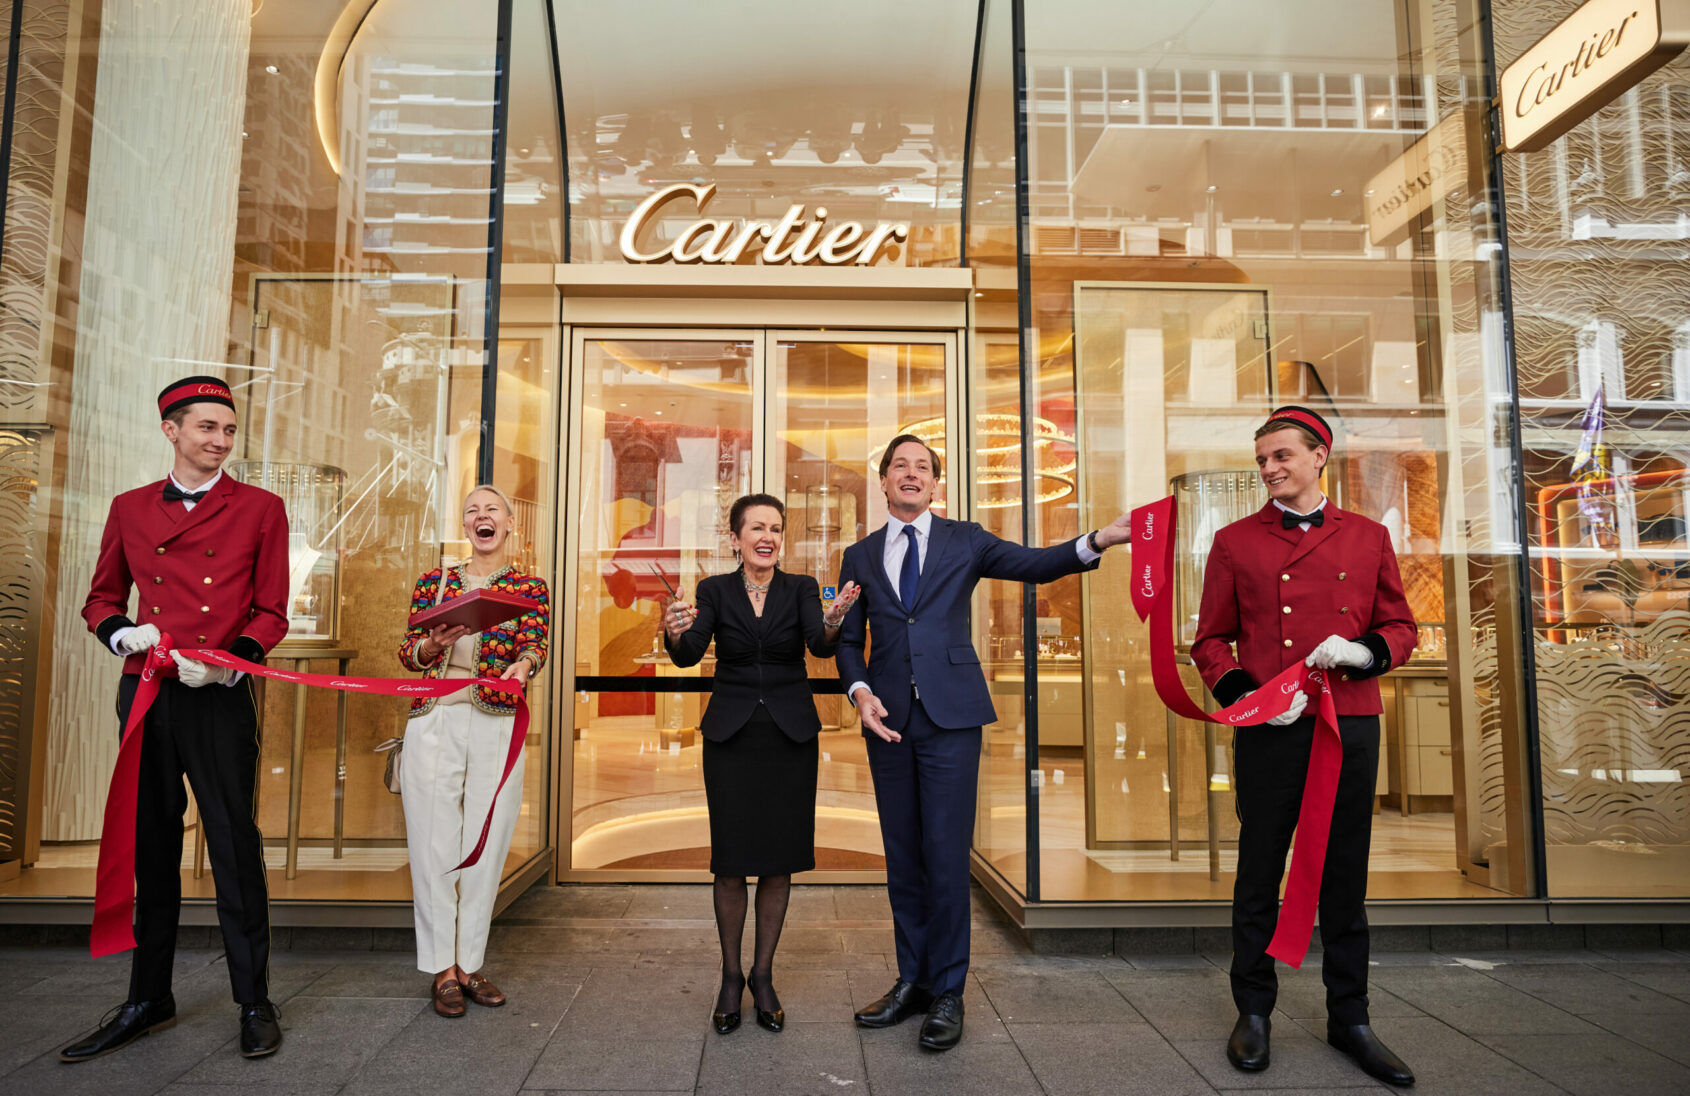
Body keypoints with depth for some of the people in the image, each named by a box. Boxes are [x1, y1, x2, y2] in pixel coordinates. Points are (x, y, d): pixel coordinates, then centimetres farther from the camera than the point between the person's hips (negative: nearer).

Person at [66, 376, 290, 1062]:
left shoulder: (260, 509, 2)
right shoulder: (130, 509, 11)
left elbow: (271, 613, 1)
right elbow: (100, 600, 19)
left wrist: (226, 663, -16)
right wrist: (122, 634, -4)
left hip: (222, 700, -3)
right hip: (144, 696, 4)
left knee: (235, 850, 1)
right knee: (151, 852, 13)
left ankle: (255, 1004, 14)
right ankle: (149, 1001, 28)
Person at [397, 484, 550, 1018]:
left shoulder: (530, 588, 7)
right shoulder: (434, 581, 11)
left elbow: (535, 643, -8)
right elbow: (408, 651, 9)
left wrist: (523, 663, -31)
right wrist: (433, 644, -14)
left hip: (497, 726, 0)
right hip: (434, 722, 1)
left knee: (486, 844, 5)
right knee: (435, 843, 2)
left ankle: (469, 962, 20)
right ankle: (442, 967, 15)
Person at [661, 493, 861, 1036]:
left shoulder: (800, 588, 0)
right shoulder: (715, 590, 0)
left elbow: (820, 645, -17)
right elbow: (690, 654, -13)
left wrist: (833, 621, -39)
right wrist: (675, 633, -36)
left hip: (789, 736, 1)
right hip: (731, 736, 0)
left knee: (779, 861, 6)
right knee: (731, 861, 3)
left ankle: (763, 975, 25)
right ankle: (730, 976, 23)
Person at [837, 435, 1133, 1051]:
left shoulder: (964, 541, 7)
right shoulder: (861, 556, 13)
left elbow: (1034, 564, -5)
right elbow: (849, 639, 12)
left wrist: (1096, 542, -22)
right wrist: (860, 691, -7)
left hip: (950, 712, -2)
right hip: (888, 716, 3)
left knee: (945, 853, -3)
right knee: (901, 854, 10)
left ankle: (947, 990, 12)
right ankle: (913, 980, 24)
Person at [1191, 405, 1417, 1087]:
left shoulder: (1369, 538, 8)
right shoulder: (1236, 542, 4)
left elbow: (1401, 629, 12)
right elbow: (1210, 641, 5)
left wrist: (1362, 651, -10)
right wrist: (1247, 696, -11)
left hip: (1353, 728, 2)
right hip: (1268, 731, -1)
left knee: (1345, 878, 12)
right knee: (1259, 875, 7)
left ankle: (1349, 1019, 27)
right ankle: (1253, 1012, 23)